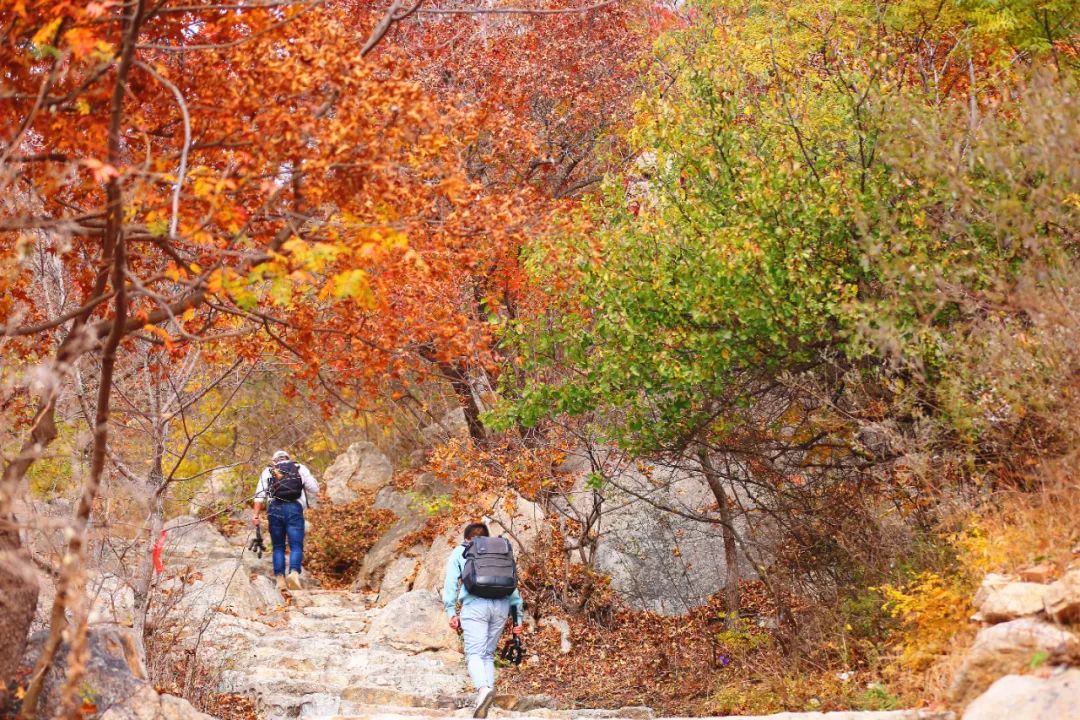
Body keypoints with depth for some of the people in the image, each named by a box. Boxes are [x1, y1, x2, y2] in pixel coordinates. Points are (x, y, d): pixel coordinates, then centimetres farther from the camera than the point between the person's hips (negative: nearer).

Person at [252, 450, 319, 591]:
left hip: (275, 509, 2)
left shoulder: (268, 471, 19)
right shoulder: (300, 469, 17)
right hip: (294, 509, -2)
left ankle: (280, 578, -1)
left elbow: (260, 494, 7)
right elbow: (314, 489, 8)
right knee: (296, 546, -5)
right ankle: (294, 573, -30)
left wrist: (256, 515, 2)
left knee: (278, 547, 10)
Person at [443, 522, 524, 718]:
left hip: (475, 605, -3)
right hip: (501, 605, 3)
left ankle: (483, 688, -36)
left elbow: (451, 582, 5)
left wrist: (451, 612, -1)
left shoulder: (460, 551, 18)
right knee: (488, 654, 12)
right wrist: (518, 617, 15)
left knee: (474, 653, -9)